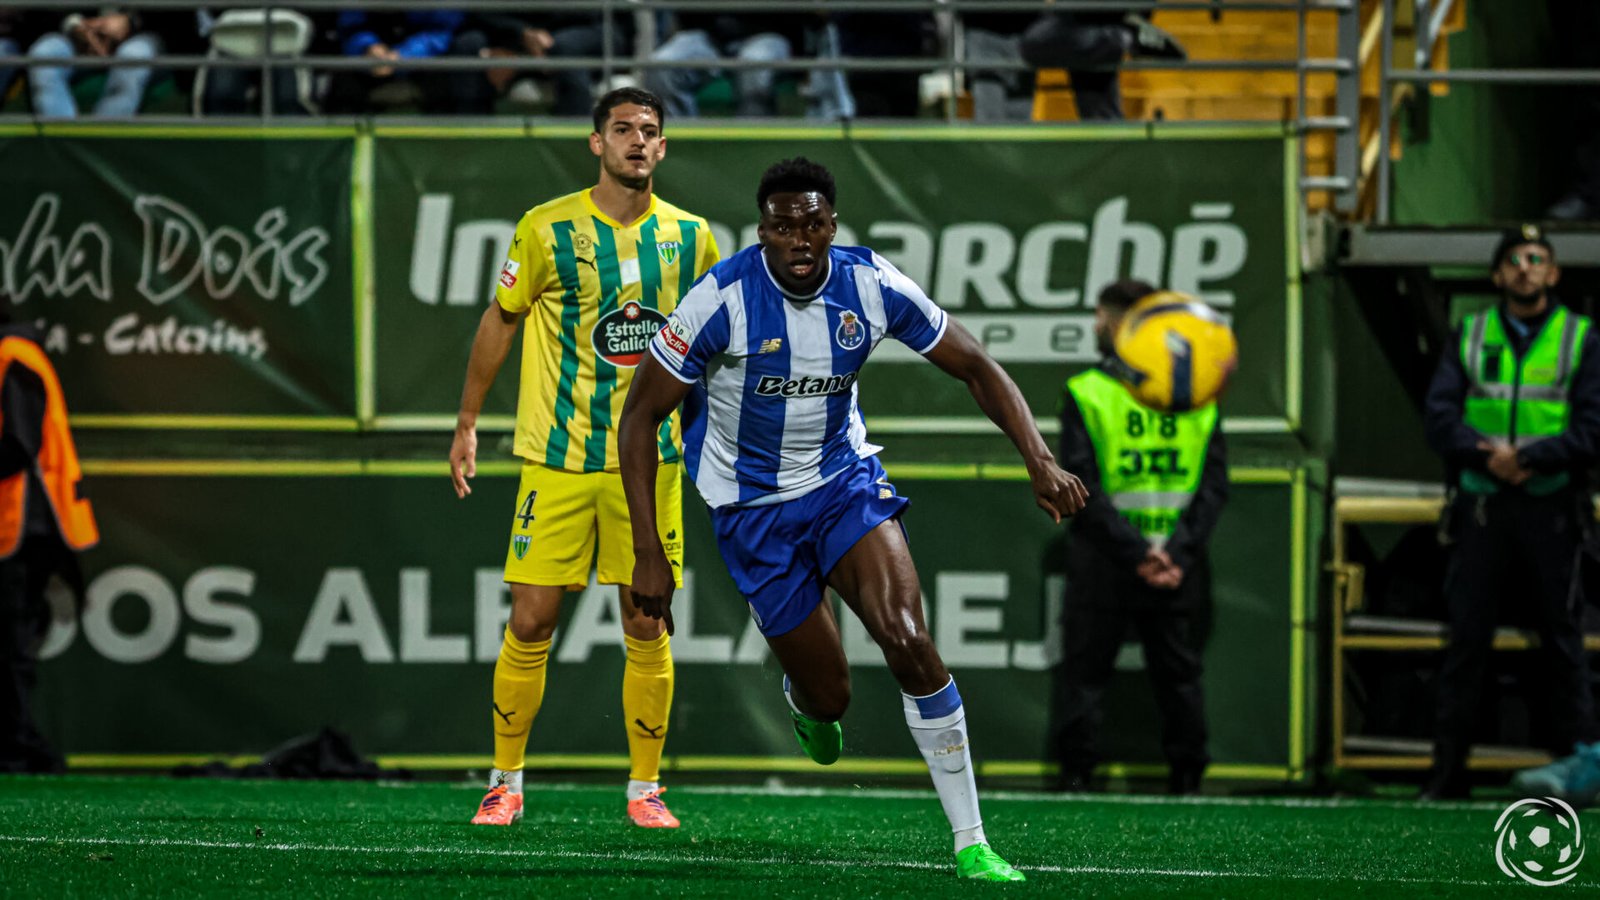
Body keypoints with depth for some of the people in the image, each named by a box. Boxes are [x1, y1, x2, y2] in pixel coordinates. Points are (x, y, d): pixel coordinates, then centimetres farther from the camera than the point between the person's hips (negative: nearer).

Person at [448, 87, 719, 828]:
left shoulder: (689, 237, 3)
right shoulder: (547, 230, -5)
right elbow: (500, 320, 6)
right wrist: (468, 424, 7)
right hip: (558, 459, -2)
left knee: (646, 626, 1)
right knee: (530, 620, -2)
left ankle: (644, 788, 12)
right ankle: (505, 781, 11)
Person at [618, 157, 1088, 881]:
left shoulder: (872, 286, -14)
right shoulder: (723, 300, -22)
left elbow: (976, 367, -3)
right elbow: (640, 416, -14)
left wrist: (1040, 462, -17)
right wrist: (647, 552, -18)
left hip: (846, 481, 2)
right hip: (754, 509, -2)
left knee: (909, 643, -21)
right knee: (829, 696, 1)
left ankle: (970, 842, -13)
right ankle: (803, 699, 44)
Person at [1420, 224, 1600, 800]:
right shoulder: (1469, 337, 11)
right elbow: (1439, 418, 2)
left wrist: (1527, 457, -15)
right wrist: (1487, 455, -15)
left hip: (1550, 509, -2)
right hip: (1481, 508, 2)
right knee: (1466, 638, 1)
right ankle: (1448, 770, 4)